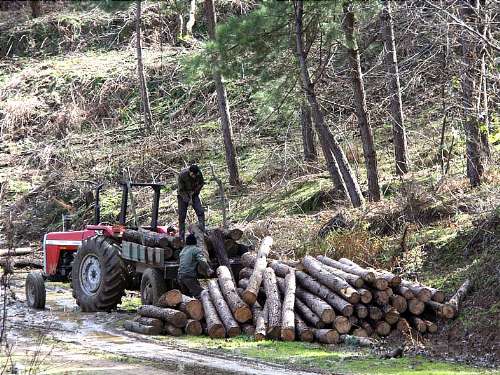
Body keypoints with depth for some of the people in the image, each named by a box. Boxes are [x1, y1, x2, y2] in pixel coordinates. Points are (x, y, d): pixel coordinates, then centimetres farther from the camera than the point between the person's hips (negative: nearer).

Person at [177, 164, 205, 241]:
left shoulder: (199, 174, -18)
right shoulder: (182, 175, -27)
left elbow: (201, 183, 3)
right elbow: (180, 190, -20)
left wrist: (195, 191, -9)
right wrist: (188, 200, -23)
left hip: (194, 195, 3)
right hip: (183, 196, -2)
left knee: (200, 211, -17)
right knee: (182, 216, -4)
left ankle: (203, 231, -19)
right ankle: (181, 236, 3)